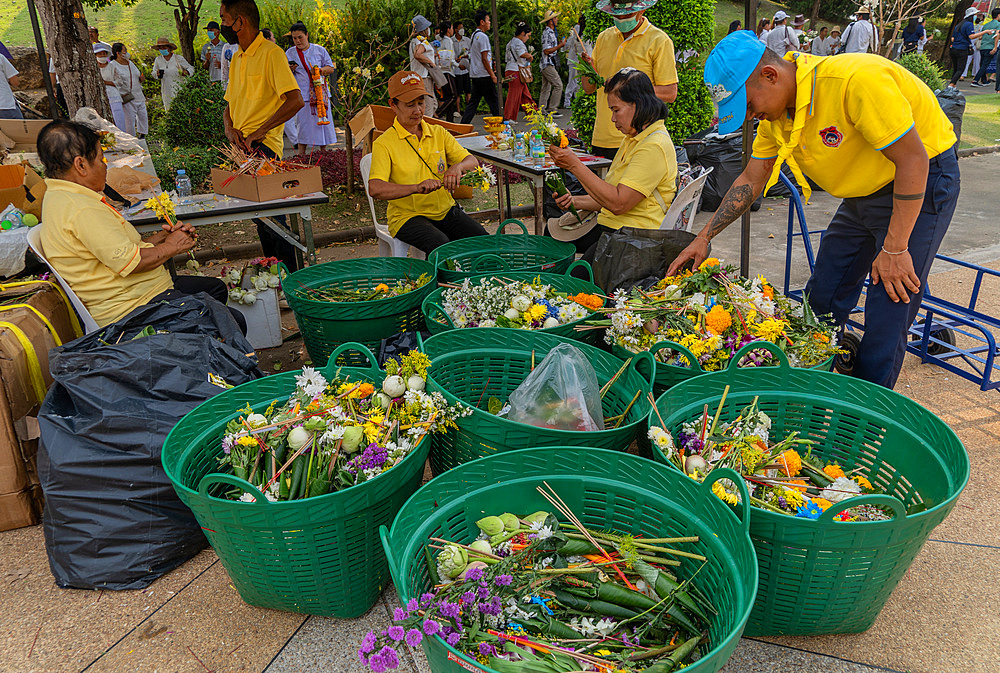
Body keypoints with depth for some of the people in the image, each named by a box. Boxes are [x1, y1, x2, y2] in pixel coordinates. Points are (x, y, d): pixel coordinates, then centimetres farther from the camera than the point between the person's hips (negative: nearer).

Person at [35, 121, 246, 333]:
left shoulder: (60, 197, 14)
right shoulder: (82, 210, -23)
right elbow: (129, 261, -25)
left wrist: (162, 236, 7)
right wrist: (170, 247, -8)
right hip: (130, 309, -12)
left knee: (216, 289, 25)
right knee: (234, 323, -17)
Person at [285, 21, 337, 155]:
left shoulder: (319, 50, 7)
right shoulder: (289, 53, 8)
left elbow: (331, 68, 12)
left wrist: (321, 70, -9)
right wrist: (290, 70, -10)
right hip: (301, 95, -1)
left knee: (323, 123, 3)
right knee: (302, 124, -4)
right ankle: (301, 154, 4)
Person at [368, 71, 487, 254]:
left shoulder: (439, 133, 11)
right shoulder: (384, 143, -6)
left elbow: (472, 161, 4)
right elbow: (375, 189, -19)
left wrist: (458, 166, -21)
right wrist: (416, 188, -34)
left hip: (446, 210, 5)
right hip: (408, 216, -4)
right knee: (442, 246, -32)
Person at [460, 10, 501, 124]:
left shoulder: (473, 36, 16)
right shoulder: (483, 37, -13)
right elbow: (484, 59, -17)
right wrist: (492, 75, -13)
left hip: (474, 75, 9)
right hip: (484, 76, -9)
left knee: (473, 101, 9)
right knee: (493, 101, 0)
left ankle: (463, 124, 3)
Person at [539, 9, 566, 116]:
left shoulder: (551, 32, 17)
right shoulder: (547, 33, -15)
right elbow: (546, 51, -22)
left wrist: (560, 43, 12)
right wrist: (560, 45, -19)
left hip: (549, 64, 10)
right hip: (548, 64, -10)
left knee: (546, 88, 11)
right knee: (558, 85, -13)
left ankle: (541, 110, 14)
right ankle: (552, 109, -11)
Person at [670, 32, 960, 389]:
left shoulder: (856, 80, -32)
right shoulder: (775, 112, -7)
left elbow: (913, 159, -28)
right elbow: (751, 179, 5)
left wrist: (894, 249, -26)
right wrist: (704, 237, 3)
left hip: (921, 184, -8)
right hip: (864, 192, 8)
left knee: (886, 320, -9)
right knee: (823, 299, 9)